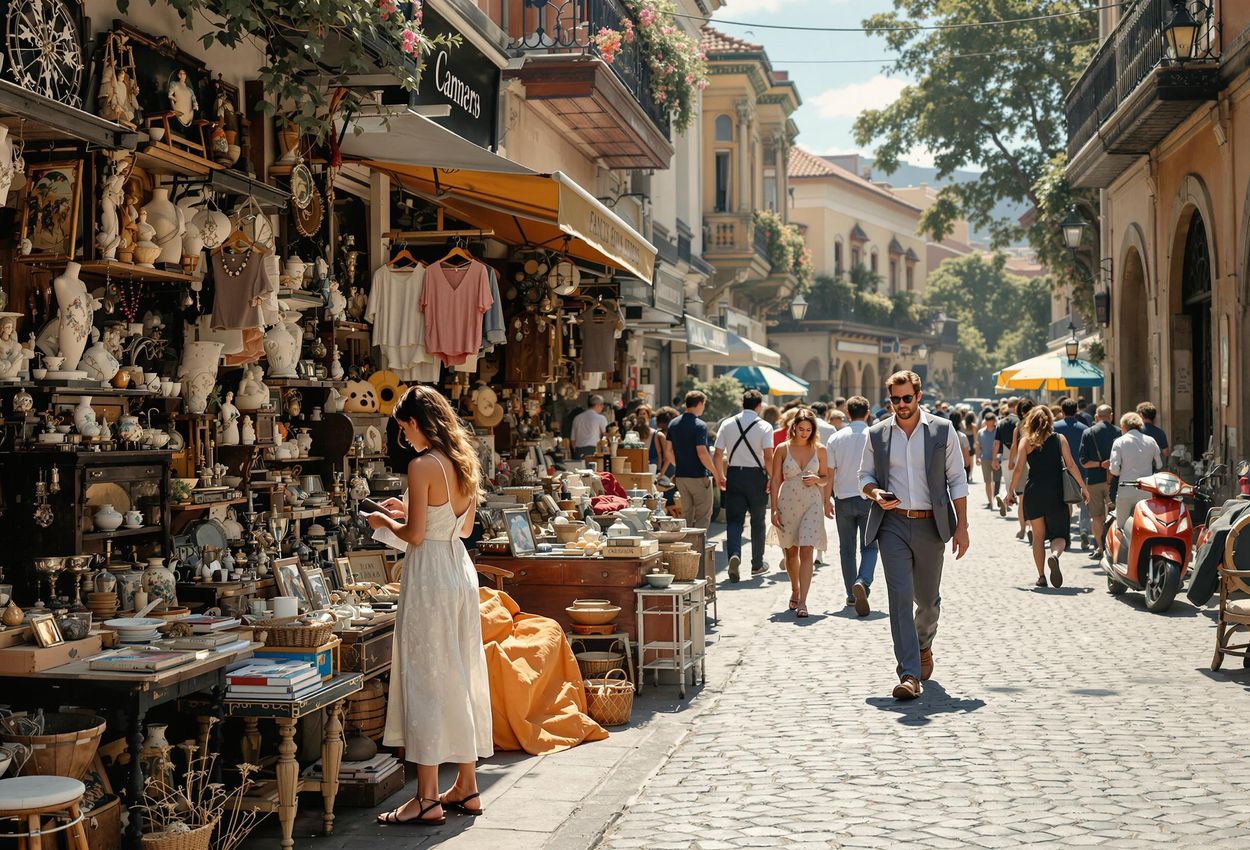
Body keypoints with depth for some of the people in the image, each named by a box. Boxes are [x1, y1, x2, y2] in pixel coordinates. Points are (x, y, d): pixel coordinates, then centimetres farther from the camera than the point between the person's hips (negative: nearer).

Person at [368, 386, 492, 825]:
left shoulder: (422, 465, -16)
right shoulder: (464, 462, 9)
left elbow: (415, 535, -16)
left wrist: (385, 521, 3)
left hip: (429, 573, -8)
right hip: (461, 570, 9)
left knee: (425, 679, -2)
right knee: (461, 675, 14)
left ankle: (428, 799, 2)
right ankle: (466, 788, 22)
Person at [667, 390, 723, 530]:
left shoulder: (673, 424, 7)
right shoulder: (699, 425, -14)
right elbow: (702, 453, -19)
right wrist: (716, 474, -13)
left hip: (680, 476, 7)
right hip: (699, 476, -7)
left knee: (686, 516, 14)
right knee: (703, 516, 0)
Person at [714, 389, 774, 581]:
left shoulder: (727, 424, 3)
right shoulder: (764, 426, -7)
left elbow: (718, 454, 2)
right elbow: (768, 457, -15)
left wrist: (721, 476, 13)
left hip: (734, 474, 2)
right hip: (756, 475, -2)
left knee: (734, 520, 3)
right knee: (758, 521, 11)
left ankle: (734, 554, -22)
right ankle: (757, 564, 20)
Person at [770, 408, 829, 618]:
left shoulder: (819, 450, 2)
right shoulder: (782, 449, 0)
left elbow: (826, 477, 13)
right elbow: (775, 480, 1)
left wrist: (817, 479, -10)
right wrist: (774, 509, -4)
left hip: (812, 503, -1)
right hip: (787, 503, 1)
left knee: (806, 552, -11)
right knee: (791, 551, 13)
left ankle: (802, 601, -13)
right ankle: (795, 590, 36)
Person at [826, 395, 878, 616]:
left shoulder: (836, 438, -1)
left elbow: (829, 473, 0)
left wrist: (826, 501, 8)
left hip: (843, 499, 1)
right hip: (869, 499, -1)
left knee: (847, 549, 12)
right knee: (869, 547, 6)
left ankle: (852, 594, 16)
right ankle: (862, 582, -20)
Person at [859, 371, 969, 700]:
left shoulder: (942, 430, 1)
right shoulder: (877, 434, 5)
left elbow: (957, 480, 2)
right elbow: (865, 475, 14)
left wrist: (962, 527, -3)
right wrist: (876, 493, -10)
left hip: (929, 525, 0)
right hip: (893, 525, 0)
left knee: (928, 598, 13)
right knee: (900, 597, -11)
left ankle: (924, 647, 44)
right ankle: (909, 674, -13)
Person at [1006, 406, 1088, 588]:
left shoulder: (1026, 441, 1)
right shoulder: (1059, 439, 2)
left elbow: (1019, 469, -2)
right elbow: (1071, 465, 1)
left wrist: (1011, 491, 8)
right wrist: (1083, 487, 9)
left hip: (1034, 493, 0)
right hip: (1056, 492, 0)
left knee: (1038, 536, 12)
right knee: (1059, 534, 6)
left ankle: (1041, 576, 11)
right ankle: (1054, 554, -27)